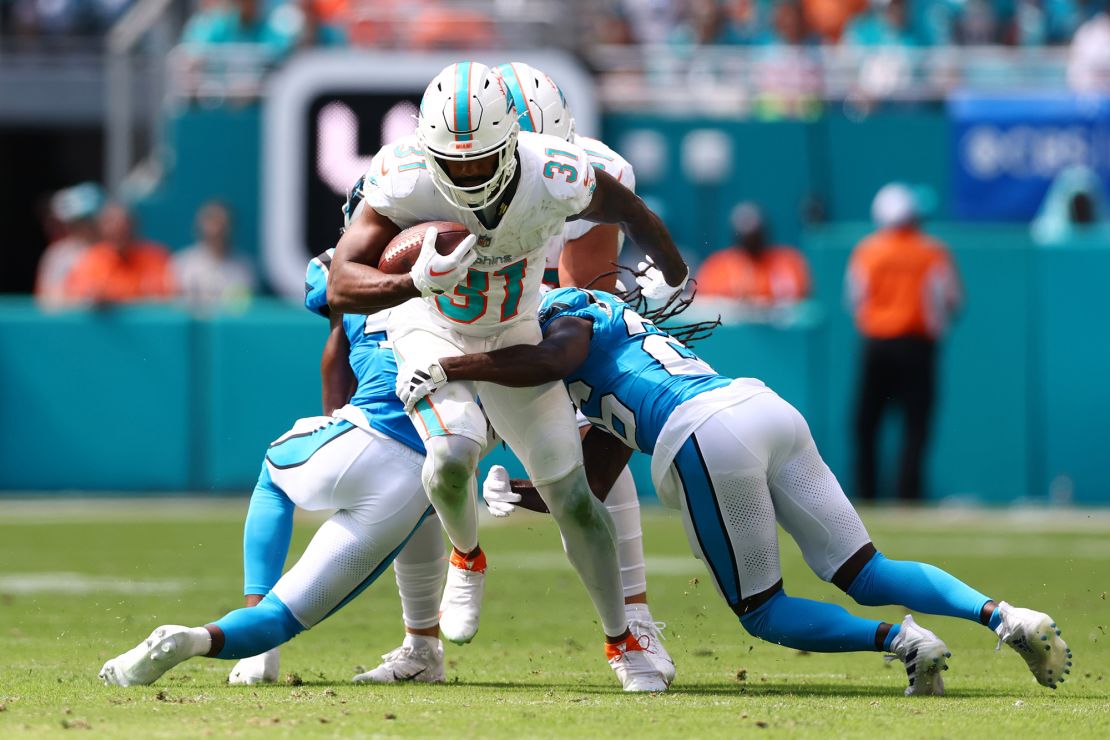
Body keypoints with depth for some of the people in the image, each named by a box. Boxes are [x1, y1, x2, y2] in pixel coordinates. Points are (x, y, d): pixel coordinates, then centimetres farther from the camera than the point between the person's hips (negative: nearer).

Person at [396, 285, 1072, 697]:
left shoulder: (568, 312, 14)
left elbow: (551, 359, -13)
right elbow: (587, 492, 35)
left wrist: (446, 369, -6)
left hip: (709, 434, -8)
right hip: (772, 409, 8)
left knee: (763, 613, 5)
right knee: (868, 576, 10)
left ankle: (898, 640, -15)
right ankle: (1001, 615, -11)